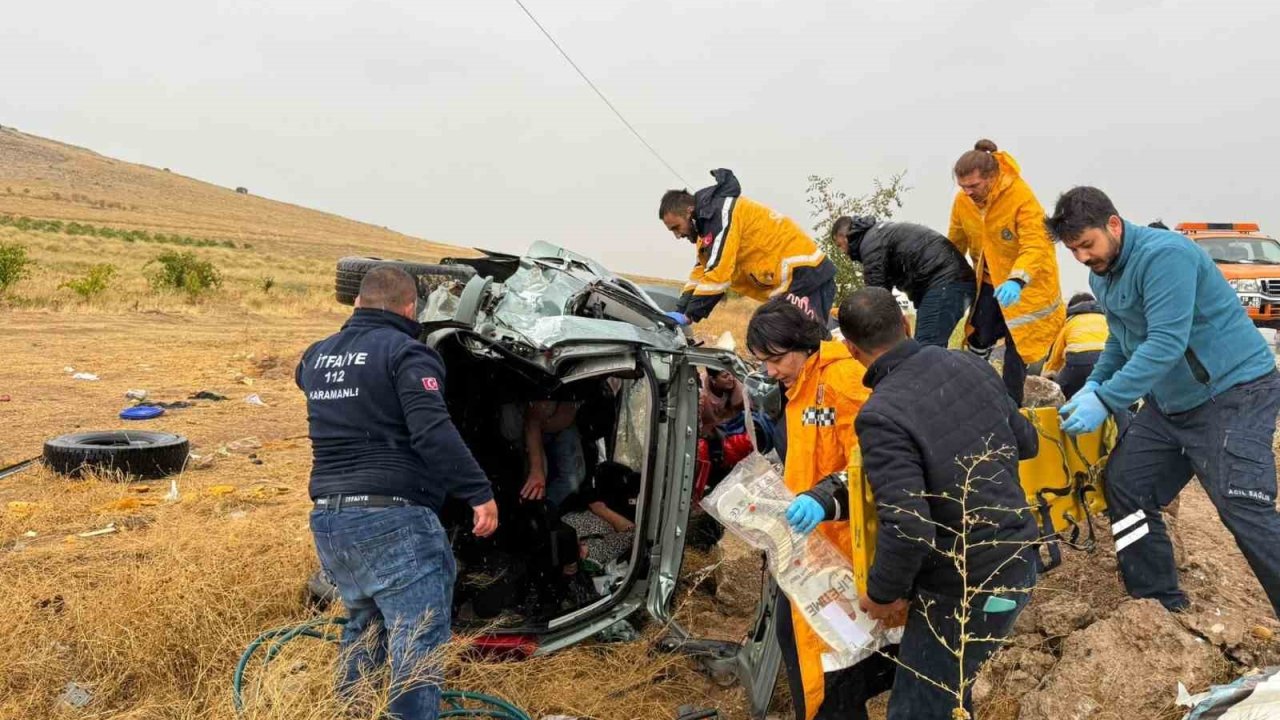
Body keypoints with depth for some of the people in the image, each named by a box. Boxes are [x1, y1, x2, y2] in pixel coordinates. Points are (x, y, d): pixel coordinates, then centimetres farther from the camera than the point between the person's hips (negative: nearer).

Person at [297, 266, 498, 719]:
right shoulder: (405, 352, -9)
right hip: (392, 519, -8)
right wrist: (480, 492, -17)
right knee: (416, 647, -5)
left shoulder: (317, 356, 15)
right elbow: (433, 432, -20)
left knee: (363, 624, 28)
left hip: (327, 519, 8)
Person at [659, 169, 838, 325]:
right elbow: (701, 271, 18)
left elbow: (717, 273, -21)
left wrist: (689, 315, -14)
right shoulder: (709, 219, 17)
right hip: (792, 279, 11)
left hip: (804, 275, -11)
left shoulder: (721, 213, -15)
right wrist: (679, 312, 8)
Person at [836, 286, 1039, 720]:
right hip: (1019, 560, 8)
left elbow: (908, 528, -28)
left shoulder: (882, 415, -24)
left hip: (969, 591, -8)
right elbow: (1026, 442, 12)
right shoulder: (969, 364, -1)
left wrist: (881, 594, -11)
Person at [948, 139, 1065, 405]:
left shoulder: (1021, 195, -28)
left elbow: (1035, 245, -36)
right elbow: (955, 244, 4)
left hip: (1026, 282, -4)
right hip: (988, 281, 5)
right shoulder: (962, 200, -11)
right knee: (978, 341, 9)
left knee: (1017, 344, 5)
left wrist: (1017, 279, -53)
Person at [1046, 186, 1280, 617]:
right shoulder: (1102, 275, 7)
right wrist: (1094, 385, 3)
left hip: (1233, 393, -9)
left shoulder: (1164, 255, -23)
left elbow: (1166, 343, -30)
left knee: (1245, 512, -13)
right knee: (1125, 486, 6)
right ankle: (1160, 606, 17)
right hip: (1169, 401, 9)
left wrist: (1106, 402, -32)